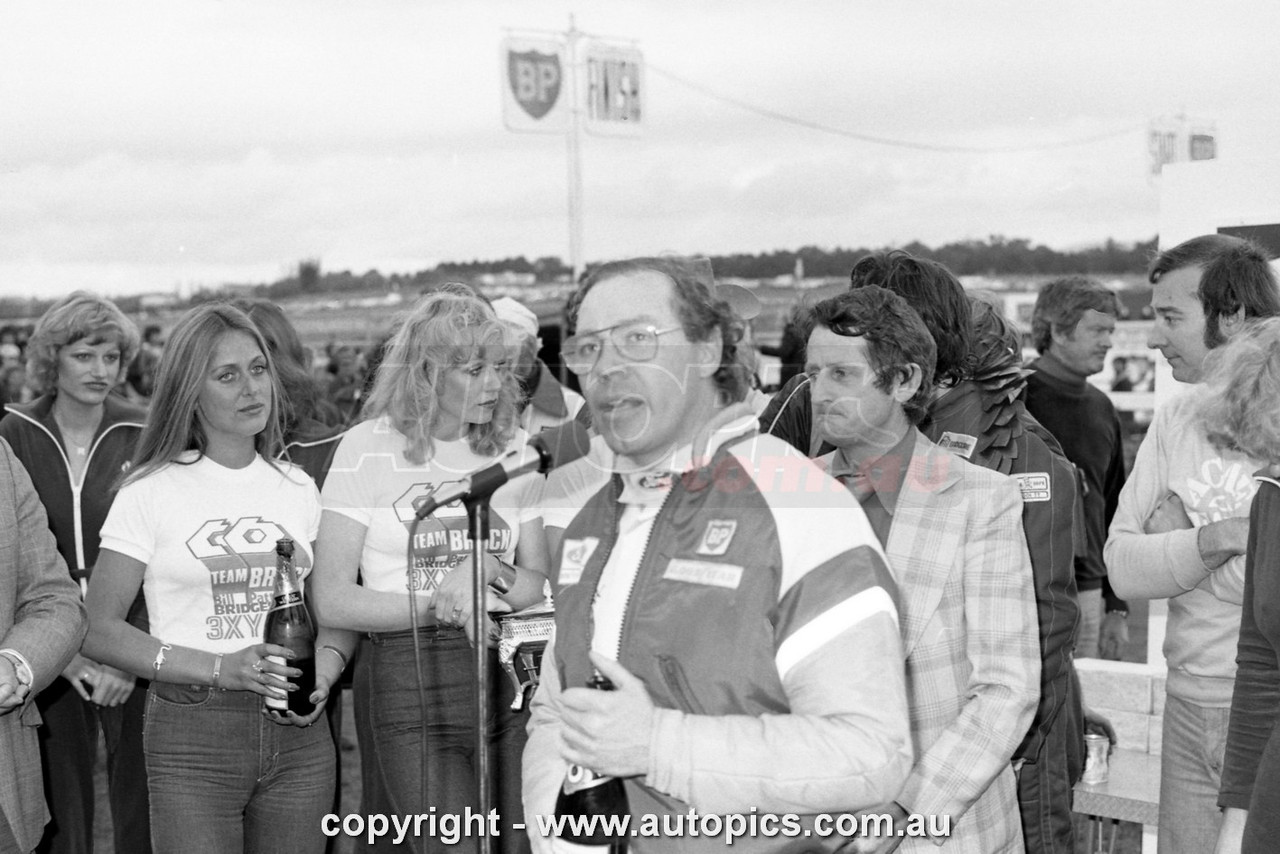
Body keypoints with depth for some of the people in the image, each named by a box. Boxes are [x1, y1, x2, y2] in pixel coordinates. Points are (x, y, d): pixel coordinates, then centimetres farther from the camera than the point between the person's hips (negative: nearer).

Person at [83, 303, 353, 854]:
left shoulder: (298, 488, 10)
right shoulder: (151, 492, -2)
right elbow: (98, 629, -6)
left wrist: (325, 671, -7)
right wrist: (219, 669, -15)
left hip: (297, 735, 3)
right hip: (190, 734, -3)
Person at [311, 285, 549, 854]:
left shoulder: (515, 448, 8)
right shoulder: (368, 449, -3)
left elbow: (542, 586, 10)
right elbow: (332, 602, -5)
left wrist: (487, 568, -11)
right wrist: (442, 605, -15)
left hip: (509, 679, 4)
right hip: (412, 686, -4)